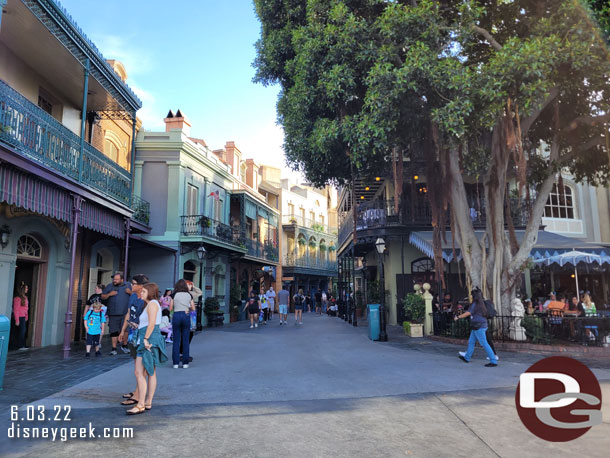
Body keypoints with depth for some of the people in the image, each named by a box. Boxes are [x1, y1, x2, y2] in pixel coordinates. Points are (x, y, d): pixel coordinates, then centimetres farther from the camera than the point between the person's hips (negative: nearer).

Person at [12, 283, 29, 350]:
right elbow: (16, 310, -15)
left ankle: (22, 345, 15)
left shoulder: (25, 297, 10)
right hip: (20, 317, -8)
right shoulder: (18, 298, -15)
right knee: (22, 331, -3)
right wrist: (17, 320, -16)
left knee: (24, 330, 9)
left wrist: (26, 317, 13)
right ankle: (21, 346, 6)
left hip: (23, 317, 8)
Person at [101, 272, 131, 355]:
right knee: (114, 331, 4)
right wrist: (109, 294, -9)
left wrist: (130, 292, -13)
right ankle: (114, 348, 13)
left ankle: (124, 345, 22)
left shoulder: (128, 285, 7)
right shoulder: (110, 286, 10)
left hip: (125, 313, -1)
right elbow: (102, 297, 11)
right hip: (113, 314, 1)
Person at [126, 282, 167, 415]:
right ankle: (148, 403, 18)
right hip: (151, 341, 11)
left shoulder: (152, 304, -10)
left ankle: (141, 405, -9)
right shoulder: (152, 304, 21)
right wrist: (138, 326, 23)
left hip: (149, 340, -11)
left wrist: (146, 338, -21)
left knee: (139, 373, -11)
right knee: (151, 373, 12)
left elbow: (152, 324, -19)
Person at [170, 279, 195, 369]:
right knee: (186, 341, 5)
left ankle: (176, 363, 6)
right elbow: (193, 309, 8)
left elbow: (170, 309, 4)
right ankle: (185, 363, 7)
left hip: (176, 315, -1)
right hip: (186, 316, 1)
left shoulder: (174, 295, 3)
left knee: (176, 341, 5)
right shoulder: (189, 295, 7)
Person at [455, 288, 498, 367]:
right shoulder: (481, 304, 11)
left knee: (484, 344, -7)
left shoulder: (475, 304, -15)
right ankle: (467, 357, 28)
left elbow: (468, 313, -16)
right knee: (471, 342, 17)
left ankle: (493, 361, -4)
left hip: (478, 327, -10)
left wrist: (458, 317, -6)